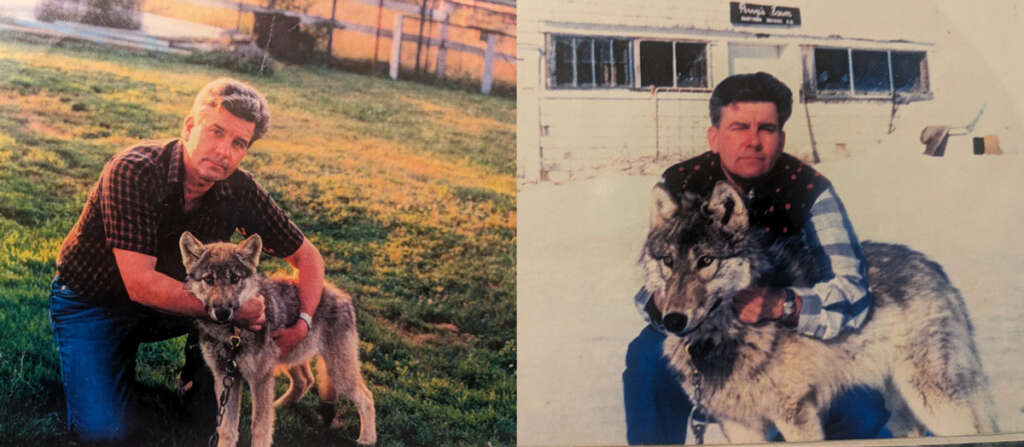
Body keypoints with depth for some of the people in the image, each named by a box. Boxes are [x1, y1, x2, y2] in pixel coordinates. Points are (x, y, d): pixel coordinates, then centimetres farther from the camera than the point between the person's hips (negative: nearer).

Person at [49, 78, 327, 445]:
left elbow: (307, 255, -8)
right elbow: (141, 284, -33)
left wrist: (302, 322, -23)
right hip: (91, 304, -4)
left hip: (167, 301, 4)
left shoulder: (238, 190, -17)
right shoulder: (133, 172, -30)